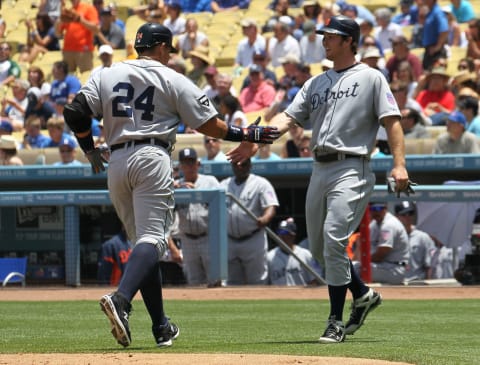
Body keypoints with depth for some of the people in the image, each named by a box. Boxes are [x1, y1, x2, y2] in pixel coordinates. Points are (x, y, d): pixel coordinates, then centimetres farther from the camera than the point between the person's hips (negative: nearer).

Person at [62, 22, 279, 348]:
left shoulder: (107, 76, 14)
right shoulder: (173, 80, 5)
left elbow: (75, 113, 5)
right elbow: (208, 124, 1)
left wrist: (90, 150, 19)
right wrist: (248, 135, 13)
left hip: (116, 162, 5)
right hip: (152, 160, -5)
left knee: (142, 239, 13)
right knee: (152, 238, -11)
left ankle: (162, 328, 14)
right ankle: (121, 299, -39)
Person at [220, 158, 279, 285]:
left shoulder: (261, 184, -2)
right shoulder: (223, 185, 13)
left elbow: (271, 207, -14)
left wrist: (265, 219, -35)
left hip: (253, 241, -5)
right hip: (230, 242, 5)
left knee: (256, 282, -4)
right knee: (233, 282, 9)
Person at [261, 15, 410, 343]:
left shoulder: (371, 78, 2)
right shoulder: (316, 83, 19)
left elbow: (392, 120, -4)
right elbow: (289, 117, 10)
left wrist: (399, 164, -16)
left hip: (352, 170, -7)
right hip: (320, 169, 7)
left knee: (334, 239, -19)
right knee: (319, 247, 10)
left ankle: (336, 322, -14)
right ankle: (362, 295, 31)